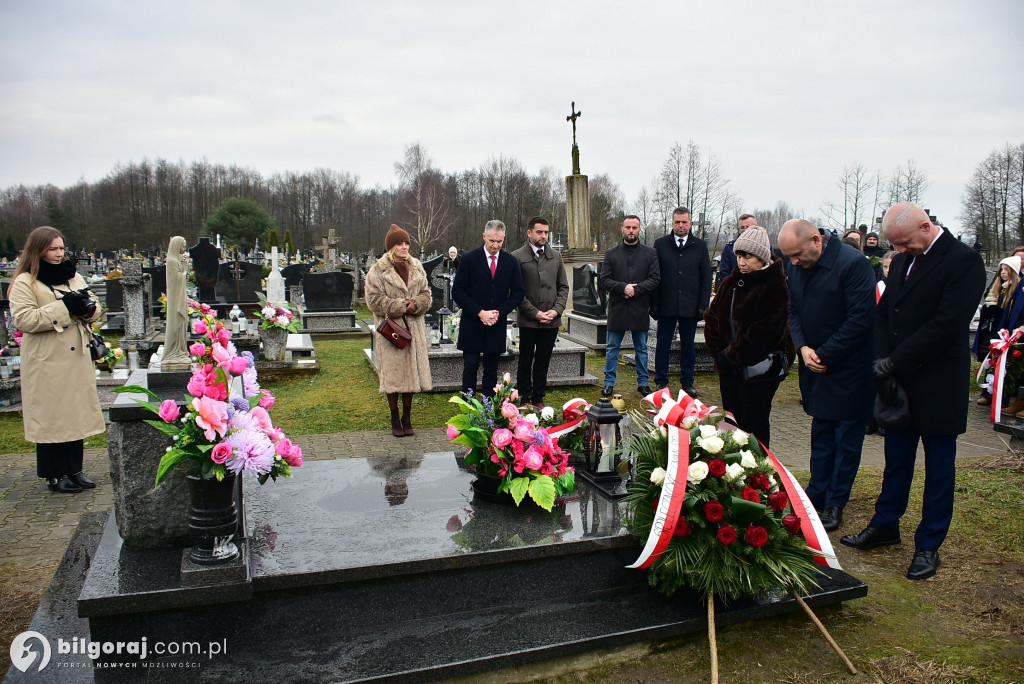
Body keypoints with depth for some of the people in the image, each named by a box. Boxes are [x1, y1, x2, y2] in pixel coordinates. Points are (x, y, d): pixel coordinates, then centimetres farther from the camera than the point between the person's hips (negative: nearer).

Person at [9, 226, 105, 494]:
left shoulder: (74, 277, 15)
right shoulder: (25, 282, -5)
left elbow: (95, 308, 16)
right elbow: (23, 319, -16)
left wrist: (86, 306, -8)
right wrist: (64, 307, -19)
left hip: (77, 359, 6)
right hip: (47, 363, -6)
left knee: (76, 414, 9)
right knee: (51, 418, 1)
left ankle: (74, 470, 19)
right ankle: (55, 474, 12)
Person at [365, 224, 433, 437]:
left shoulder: (416, 267, 11)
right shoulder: (377, 271, -5)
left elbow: (426, 294, 11)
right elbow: (374, 300, -10)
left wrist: (416, 304, -10)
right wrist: (401, 306, -15)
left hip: (413, 328, 4)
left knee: (411, 371, 7)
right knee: (393, 374, -1)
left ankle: (407, 419, 18)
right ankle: (395, 421, 12)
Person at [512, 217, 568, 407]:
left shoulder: (555, 256, 9)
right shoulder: (518, 257, -5)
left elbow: (564, 287, 11)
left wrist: (556, 310, -4)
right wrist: (535, 313, -11)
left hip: (552, 320, 4)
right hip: (528, 321, -4)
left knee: (543, 362, 11)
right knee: (525, 362, 6)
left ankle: (538, 399, 21)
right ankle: (524, 399, 15)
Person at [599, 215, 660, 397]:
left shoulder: (650, 253, 3)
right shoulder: (612, 254, 4)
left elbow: (655, 279, -4)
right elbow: (603, 280, -2)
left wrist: (636, 289, -16)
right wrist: (623, 287, -16)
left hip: (640, 309, 0)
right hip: (617, 308, 0)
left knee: (641, 348, 11)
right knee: (612, 348, 8)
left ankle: (643, 382, 22)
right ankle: (609, 382, 18)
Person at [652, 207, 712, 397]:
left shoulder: (700, 246, 5)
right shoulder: (660, 244, 3)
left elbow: (706, 279, 5)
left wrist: (703, 305, -2)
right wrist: (654, 303, -4)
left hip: (690, 306, 1)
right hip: (666, 306, -1)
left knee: (688, 345, 9)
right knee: (663, 345, 5)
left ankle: (687, 382, 20)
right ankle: (661, 382, 16)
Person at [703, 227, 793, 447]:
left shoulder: (774, 286, -12)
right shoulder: (731, 283, 10)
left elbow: (766, 331, -20)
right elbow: (712, 317, 11)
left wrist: (732, 356, -16)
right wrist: (720, 352, -2)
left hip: (759, 368, -6)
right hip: (729, 366, 7)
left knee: (753, 423, -1)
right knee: (732, 422, 12)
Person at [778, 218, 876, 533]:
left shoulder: (853, 264, -19)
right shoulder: (798, 267, 2)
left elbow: (860, 318, -20)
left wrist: (825, 355, -17)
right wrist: (803, 347, -8)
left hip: (849, 368, -6)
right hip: (816, 365, 7)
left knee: (846, 438, 4)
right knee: (821, 433, 15)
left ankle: (835, 503, 14)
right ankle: (817, 493, 26)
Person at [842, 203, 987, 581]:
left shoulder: (964, 261, -13)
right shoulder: (902, 261, 10)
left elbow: (947, 324, -21)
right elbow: (885, 313, 10)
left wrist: (895, 361, -19)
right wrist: (883, 359, -6)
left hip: (938, 383, -6)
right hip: (899, 380, 7)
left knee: (938, 468, 6)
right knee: (896, 458, 16)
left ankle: (928, 546, 16)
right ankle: (885, 525, 29)